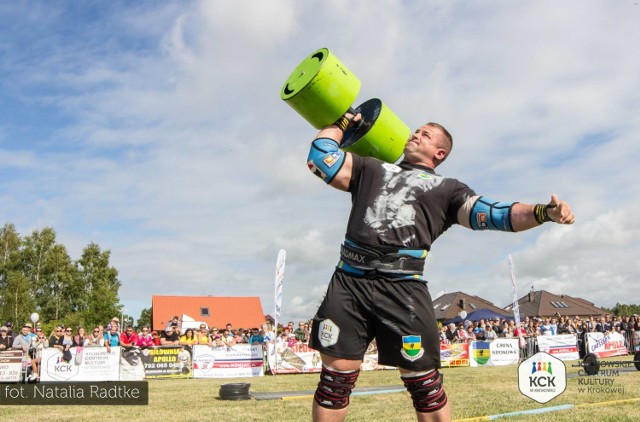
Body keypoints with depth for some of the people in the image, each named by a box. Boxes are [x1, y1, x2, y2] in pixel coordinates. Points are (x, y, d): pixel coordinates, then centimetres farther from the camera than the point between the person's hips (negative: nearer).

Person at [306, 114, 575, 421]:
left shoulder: (446, 189, 19)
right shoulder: (371, 169, 27)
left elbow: (493, 214, 7)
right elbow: (321, 158, 23)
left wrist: (545, 212, -7)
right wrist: (342, 122, 32)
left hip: (403, 287, -1)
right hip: (349, 281, 2)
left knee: (424, 384, -1)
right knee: (335, 377, 0)